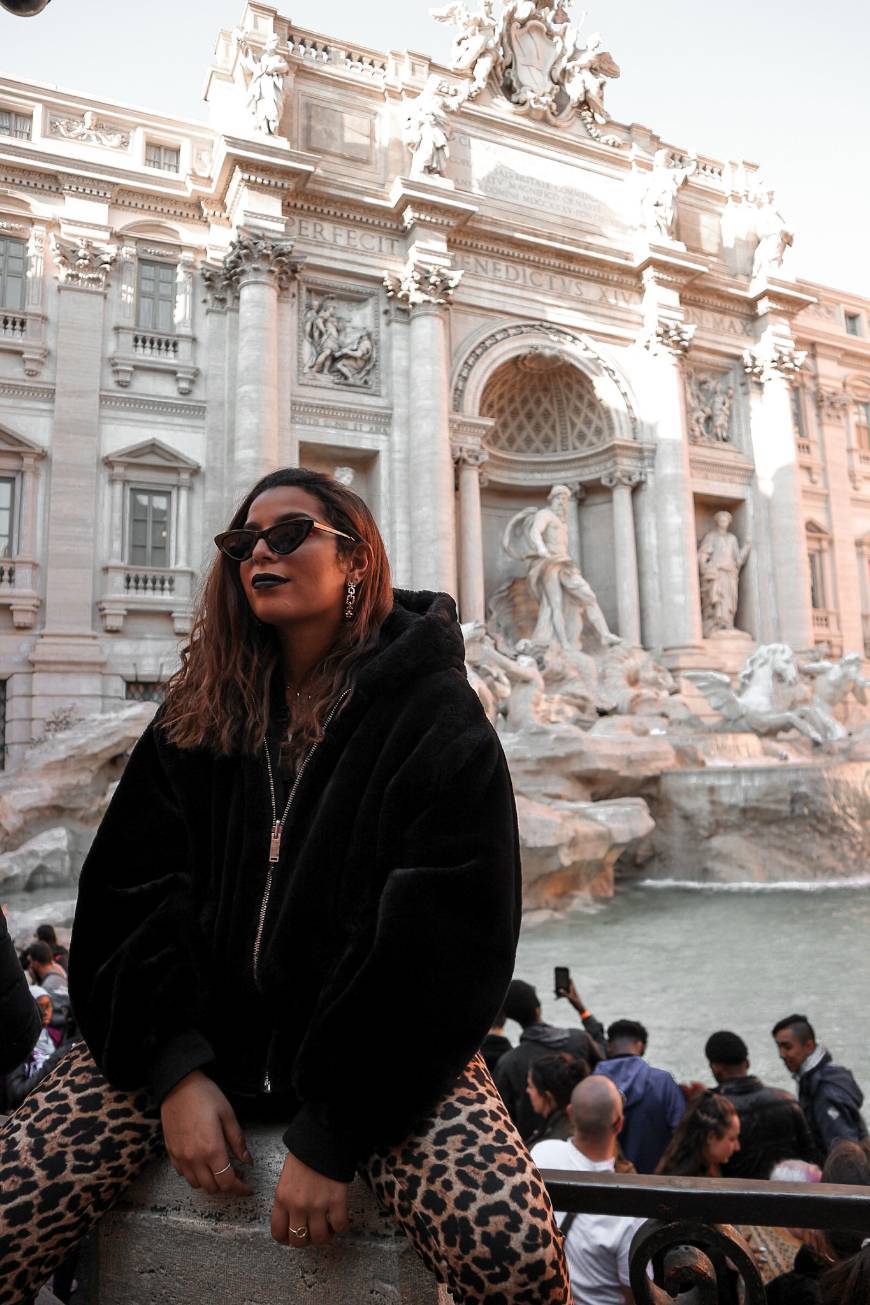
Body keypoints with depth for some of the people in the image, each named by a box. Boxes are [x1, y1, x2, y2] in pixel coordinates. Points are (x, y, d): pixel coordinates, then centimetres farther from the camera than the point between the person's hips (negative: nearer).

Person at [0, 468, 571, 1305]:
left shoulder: (434, 716, -7)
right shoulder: (198, 714, 7)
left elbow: (444, 941, -12)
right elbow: (130, 892, 1)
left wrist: (333, 1131, -15)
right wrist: (176, 1065, -12)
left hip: (381, 1045, -3)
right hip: (198, 1028, 4)